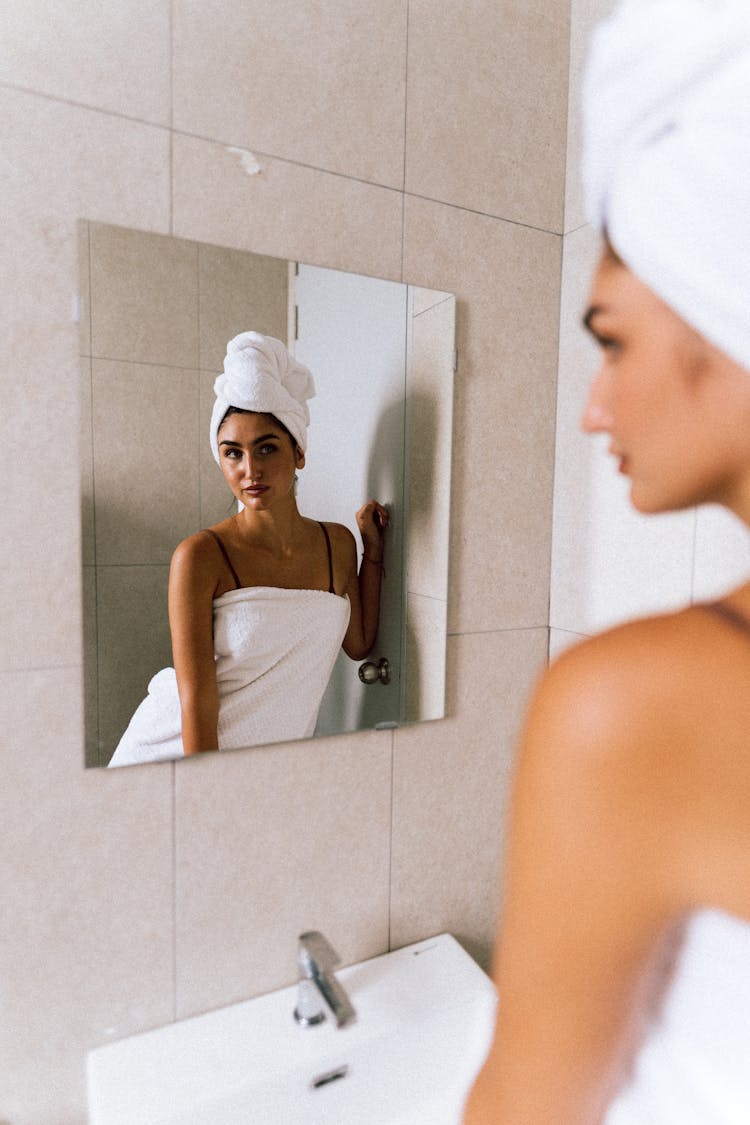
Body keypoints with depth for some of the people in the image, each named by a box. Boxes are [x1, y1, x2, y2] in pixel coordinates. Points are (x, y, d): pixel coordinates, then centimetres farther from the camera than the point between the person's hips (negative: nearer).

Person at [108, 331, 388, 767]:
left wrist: (374, 549, 4)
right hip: (176, 755, -2)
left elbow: (359, 643, 7)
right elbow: (197, 701, -15)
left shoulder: (338, 544, -1)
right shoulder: (201, 556, -16)